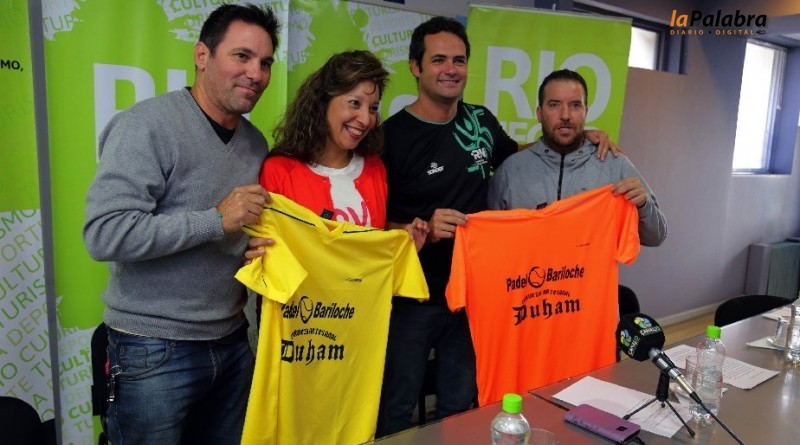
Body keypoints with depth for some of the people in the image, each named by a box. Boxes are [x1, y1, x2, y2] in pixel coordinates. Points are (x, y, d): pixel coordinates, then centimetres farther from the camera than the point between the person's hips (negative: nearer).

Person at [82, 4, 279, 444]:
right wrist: (216, 220, -23)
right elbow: (104, 234, -23)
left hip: (232, 342, 6)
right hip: (154, 352, -6)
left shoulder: (256, 142, 6)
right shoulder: (148, 124, -15)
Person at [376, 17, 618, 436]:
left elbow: (513, 154, 23)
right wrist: (423, 230, -29)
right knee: (397, 409, 11)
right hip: (412, 298, -5)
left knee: (458, 405, 20)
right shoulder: (393, 135, -15)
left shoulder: (480, 120, 2)